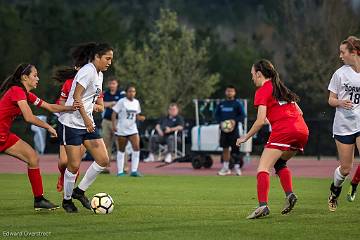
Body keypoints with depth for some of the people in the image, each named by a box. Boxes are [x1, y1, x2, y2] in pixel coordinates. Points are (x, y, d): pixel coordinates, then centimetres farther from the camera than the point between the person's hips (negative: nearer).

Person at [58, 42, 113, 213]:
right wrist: (86, 119, -23)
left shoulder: (99, 74, 14)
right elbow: (76, 96, -20)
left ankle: (80, 191, 15)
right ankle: (67, 199, 15)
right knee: (74, 165, -5)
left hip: (87, 123, 9)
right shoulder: (88, 71, -15)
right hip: (72, 123, -9)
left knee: (103, 160, 0)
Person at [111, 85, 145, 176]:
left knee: (136, 148, -10)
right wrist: (114, 125, -17)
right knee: (121, 150, 4)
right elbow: (114, 114, -8)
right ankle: (120, 171, 12)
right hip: (121, 130, -4)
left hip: (132, 129, 4)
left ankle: (134, 171, -6)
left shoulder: (136, 102, 7)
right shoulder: (121, 102, -8)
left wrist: (140, 118, -6)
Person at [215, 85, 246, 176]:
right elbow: (216, 114, 14)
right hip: (223, 129, 4)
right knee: (225, 148, 6)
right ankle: (225, 168, 11)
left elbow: (242, 115, -2)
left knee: (235, 149, -5)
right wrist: (220, 122, -4)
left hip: (233, 129, -4)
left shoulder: (237, 104, 1)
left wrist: (235, 121, -17)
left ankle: (237, 167, 3)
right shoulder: (221, 104, 11)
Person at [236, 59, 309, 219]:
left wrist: (245, 137, 6)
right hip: (302, 130, 8)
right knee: (279, 162, 27)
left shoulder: (262, 91, 4)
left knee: (263, 168, -8)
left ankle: (263, 205, -26)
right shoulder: (281, 87, 26)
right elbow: (299, 112, 26)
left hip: (283, 131, -8)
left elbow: (260, 121, -5)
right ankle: (290, 195, 6)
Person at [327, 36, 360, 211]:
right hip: (343, 125, 0)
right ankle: (334, 191, 35)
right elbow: (331, 100, 5)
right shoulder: (340, 73, 1)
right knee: (345, 168, 6)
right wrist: (341, 102, -16)